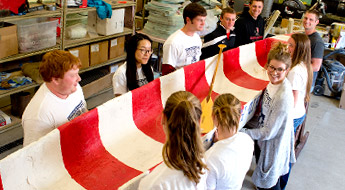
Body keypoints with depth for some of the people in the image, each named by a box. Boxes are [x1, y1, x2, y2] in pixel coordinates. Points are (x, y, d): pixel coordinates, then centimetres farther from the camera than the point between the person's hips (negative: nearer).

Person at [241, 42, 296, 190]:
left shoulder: (283, 97, -34)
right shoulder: (273, 82, -9)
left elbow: (269, 132, -27)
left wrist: (240, 132, -25)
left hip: (275, 144, -8)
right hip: (265, 139, 8)